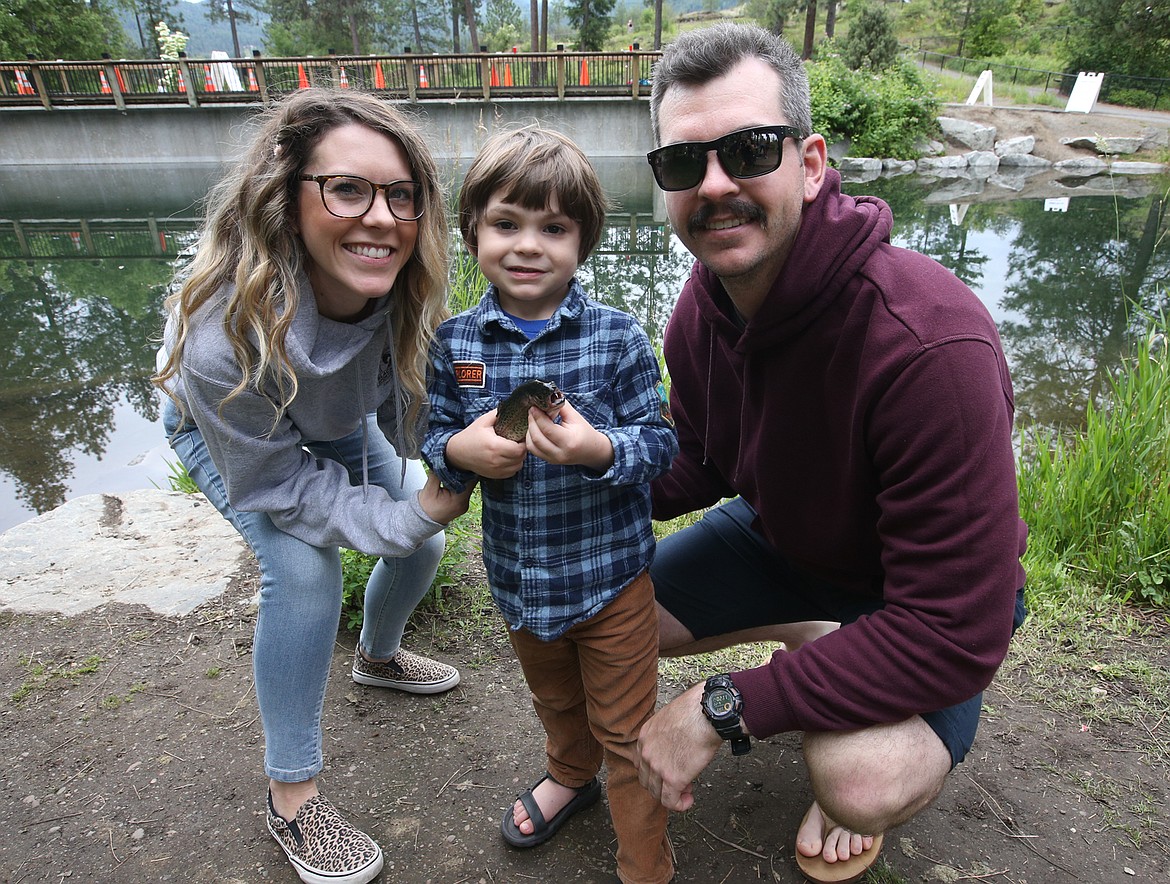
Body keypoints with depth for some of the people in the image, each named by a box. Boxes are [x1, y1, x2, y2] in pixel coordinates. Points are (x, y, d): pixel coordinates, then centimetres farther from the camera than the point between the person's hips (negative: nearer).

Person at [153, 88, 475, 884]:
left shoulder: (406, 289, -31)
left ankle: (378, 656, 40)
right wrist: (406, 515, -37)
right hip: (223, 427, -4)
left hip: (337, 420, 5)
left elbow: (410, 413, -19)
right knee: (305, 569, -24)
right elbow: (270, 482, -29)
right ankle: (291, 795, 1)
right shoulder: (226, 334, -43)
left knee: (423, 547, 4)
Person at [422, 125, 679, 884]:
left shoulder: (617, 337, -17)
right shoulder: (456, 343, -7)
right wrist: (459, 450, -21)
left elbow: (661, 445, -15)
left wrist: (600, 449, -35)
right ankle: (572, 775, 63)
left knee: (626, 729, 14)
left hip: (611, 572, -3)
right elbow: (434, 435, 1)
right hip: (518, 574, 4)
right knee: (556, 700, 31)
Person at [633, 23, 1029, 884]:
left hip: (929, 593, -6)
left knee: (862, 780, -34)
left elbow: (956, 633, -34)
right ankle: (814, 639, 16)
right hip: (779, 538, 6)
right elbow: (700, 466, 1)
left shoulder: (929, 342, -36)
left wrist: (724, 709, -33)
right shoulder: (700, 311, -14)